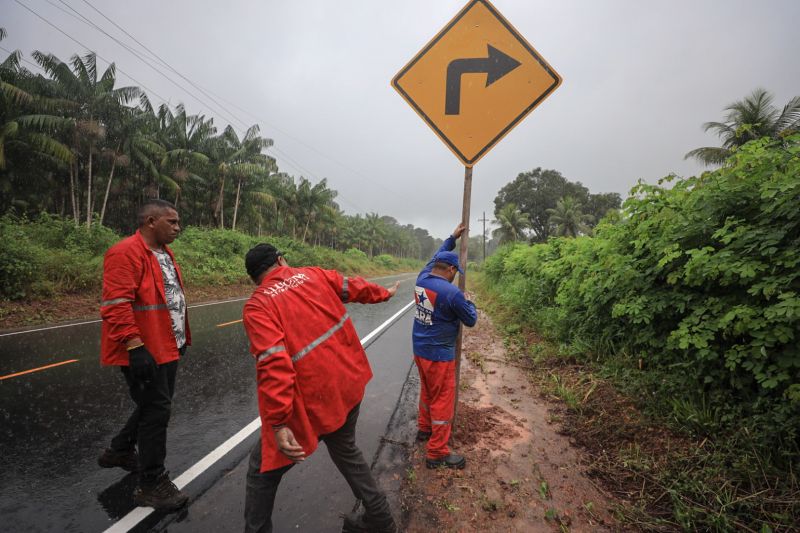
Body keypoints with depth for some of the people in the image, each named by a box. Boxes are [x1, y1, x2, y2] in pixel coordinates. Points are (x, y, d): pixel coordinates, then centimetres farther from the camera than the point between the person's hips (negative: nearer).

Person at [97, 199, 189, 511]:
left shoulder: (164, 253, 14)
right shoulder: (125, 253, -17)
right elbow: (115, 305, -23)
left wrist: (181, 337, 21)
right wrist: (135, 347, -26)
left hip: (167, 348, 10)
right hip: (144, 352, -10)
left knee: (155, 406, 22)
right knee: (156, 410, -1)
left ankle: (120, 451, 45)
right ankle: (152, 484, 15)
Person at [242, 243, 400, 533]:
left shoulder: (257, 305, -12)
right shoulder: (315, 275, 2)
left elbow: (274, 364, -25)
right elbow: (355, 287, 17)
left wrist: (278, 424, -26)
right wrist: (384, 293, 36)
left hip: (314, 401, -6)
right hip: (349, 385, 6)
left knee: (264, 467, 17)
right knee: (345, 450, 29)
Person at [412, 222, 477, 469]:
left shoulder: (421, 279, -2)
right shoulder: (452, 293, -23)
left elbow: (435, 258, 18)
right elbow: (471, 320, -10)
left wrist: (453, 237, 23)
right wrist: (468, 302, 9)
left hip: (420, 348, 8)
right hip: (439, 353, -8)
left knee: (427, 391, 25)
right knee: (443, 399, 3)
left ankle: (424, 428, 42)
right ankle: (437, 453, 11)